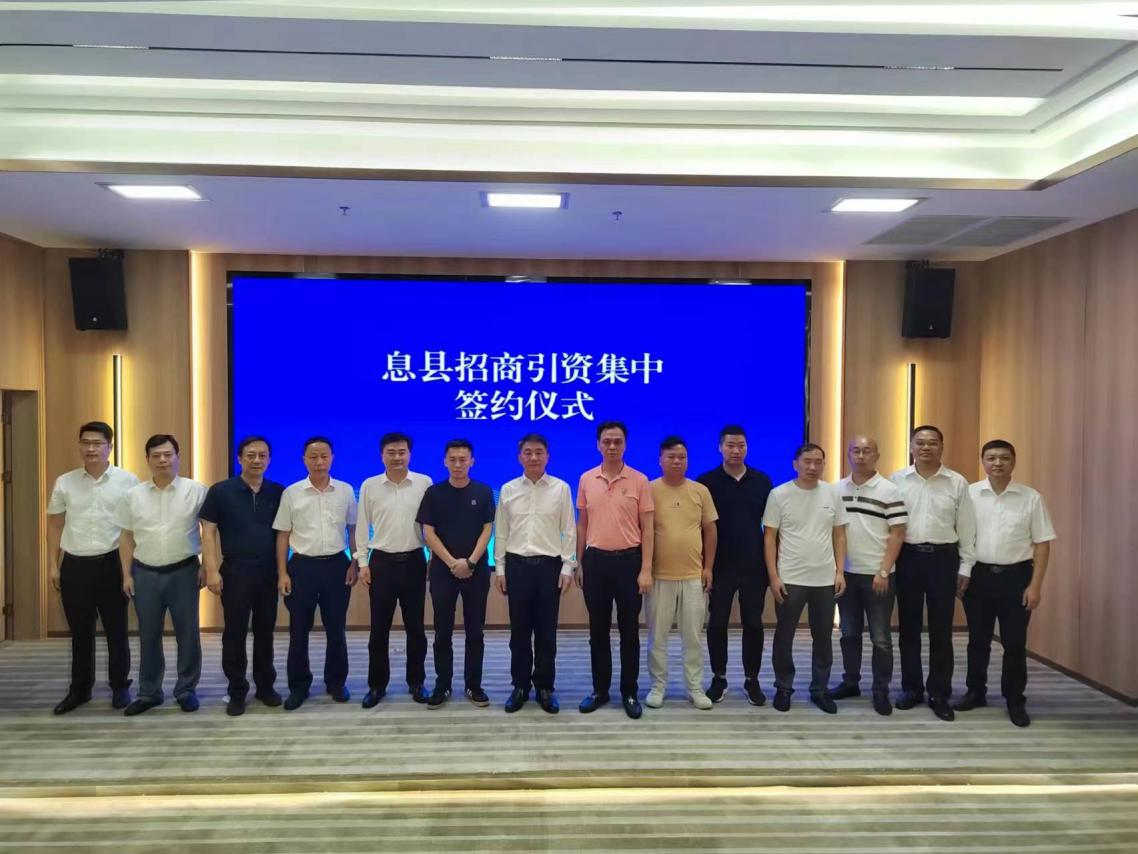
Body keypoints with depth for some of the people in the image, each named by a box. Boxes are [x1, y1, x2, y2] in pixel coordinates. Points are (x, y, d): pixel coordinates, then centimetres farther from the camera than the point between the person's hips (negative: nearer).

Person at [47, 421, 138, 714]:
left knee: (116, 631, 8)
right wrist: (53, 565, 7)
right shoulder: (64, 482, 4)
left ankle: (120, 687, 21)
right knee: (80, 632, 12)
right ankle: (79, 689, 26)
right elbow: (55, 526, 11)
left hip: (111, 564, -2)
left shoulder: (127, 481, -3)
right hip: (74, 565, 2)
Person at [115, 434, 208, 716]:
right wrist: (127, 574, 4)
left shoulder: (196, 490, -5)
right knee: (148, 635, 12)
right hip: (145, 573, 2)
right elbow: (126, 538, 8)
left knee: (188, 633, 6)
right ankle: (149, 692, 25)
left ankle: (186, 690, 20)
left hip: (183, 571, -2)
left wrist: (206, 567, -4)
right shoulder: (133, 495, 3)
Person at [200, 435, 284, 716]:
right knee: (234, 634, 6)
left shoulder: (278, 493, 4)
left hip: (269, 572, 2)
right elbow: (208, 532, -3)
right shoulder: (220, 491, -2)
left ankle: (265, 686, 25)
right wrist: (212, 570, -10)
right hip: (235, 570, -2)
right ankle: (237, 692, 18)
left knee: (265, 631, 11)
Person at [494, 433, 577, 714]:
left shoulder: (561, 489, 0)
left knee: (546, 631, 6)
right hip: (517, 564, 1)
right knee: (519, 630, 8)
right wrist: (499, 568, 4)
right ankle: (520, 686, 20)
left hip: (549, 565, -1)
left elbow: (569, 531, 1)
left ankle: (545, 687, 19)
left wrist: (567, 567, -4)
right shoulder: (508, 490, 5)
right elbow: (501, 532, 7)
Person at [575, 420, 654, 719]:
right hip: (595, 560, 2)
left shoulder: (639, 481, -4)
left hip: (628, 560, -2)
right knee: (598, 630, 10)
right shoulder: (586, 479, 4)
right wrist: (579, 563, 7)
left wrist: (646, 569, -10)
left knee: (629, 631, 6)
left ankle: (629, 692, 18)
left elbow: (647, 528, -4)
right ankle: (600, 689, 23)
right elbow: (582, 524, 10)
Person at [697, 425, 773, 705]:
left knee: (753, 623, 7)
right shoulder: (707, 481, -3)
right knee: (717, 623, 6)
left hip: (754, 565, 1)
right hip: (720, 565, -1)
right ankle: (718, 679, 20)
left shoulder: (762, 481, 3)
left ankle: (752, 680, 20)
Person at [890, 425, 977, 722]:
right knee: (909, 626, 9)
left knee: (941, 629, 5)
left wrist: (965, 567, 1)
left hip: (943, 557, 0)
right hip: (907, 556, 1)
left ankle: (939, 694, 17)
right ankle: (911, 688, 22)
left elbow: (966, 528, 3)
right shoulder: (896, 480, 1)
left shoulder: (957, 483, 1)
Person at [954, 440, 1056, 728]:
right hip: (978, 574, 1)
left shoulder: (1031, 498, -3)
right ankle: (976, 692, 27)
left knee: (1014, 642, 7)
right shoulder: (969, 494, -1)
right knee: (978, 639, 13)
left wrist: (1035, 585, -5)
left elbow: (1042, 543, -1)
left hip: (1015, 576, -1)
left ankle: (1015, 701, 21)